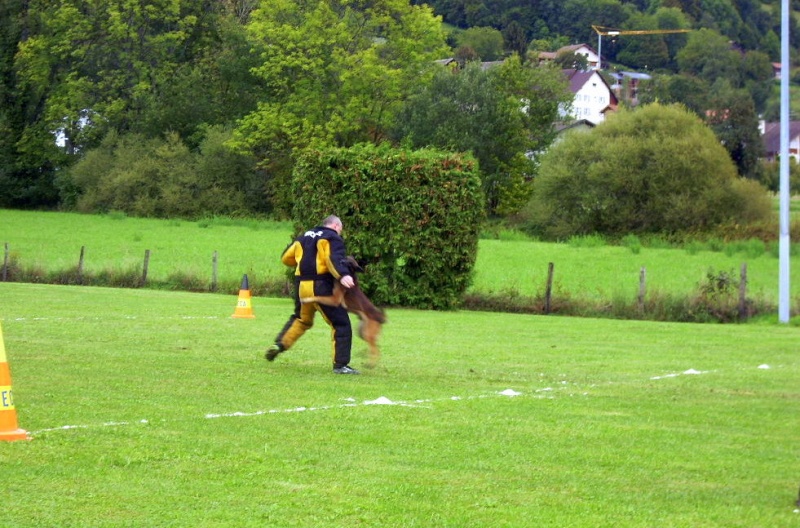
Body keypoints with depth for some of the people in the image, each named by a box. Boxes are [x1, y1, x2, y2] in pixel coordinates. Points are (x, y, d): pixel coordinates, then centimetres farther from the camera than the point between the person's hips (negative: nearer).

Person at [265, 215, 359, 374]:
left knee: (300, 319, 31)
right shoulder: (332, 238, 0)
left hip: (301, 285, 7)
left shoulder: (305, 237, 19)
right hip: (321, 286, -7)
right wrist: (342, 275, -35)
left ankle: (280, 344, 15)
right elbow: (334, 258, -20)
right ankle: (340, 365, -6)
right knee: (341, 324, 0)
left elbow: (286, 257, 21)